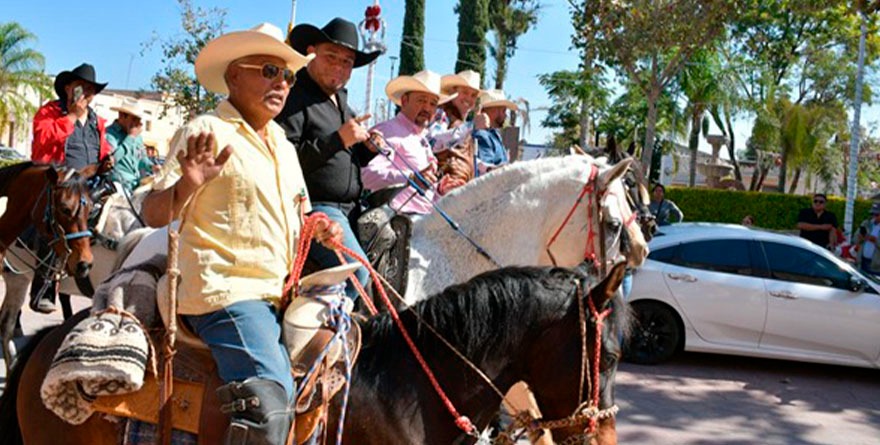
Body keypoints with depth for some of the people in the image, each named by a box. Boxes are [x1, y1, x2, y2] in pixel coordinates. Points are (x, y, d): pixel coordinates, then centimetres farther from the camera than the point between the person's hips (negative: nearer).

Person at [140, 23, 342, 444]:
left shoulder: (284, 145, 19)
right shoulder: (206, 131, -4)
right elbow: (154, 215, -9)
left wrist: (319, 229, 5)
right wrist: (188, 183, -29)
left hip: (279, 295, 9)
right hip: (226, 293, -9)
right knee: (269, 400, -27)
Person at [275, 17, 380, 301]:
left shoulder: (340, 99, 19)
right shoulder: (295, 97, -9)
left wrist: (367, 148, 5)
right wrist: (338, 140, -23)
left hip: (348, 209, 10)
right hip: (314, 206, -9)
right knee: (357, 273, -23)